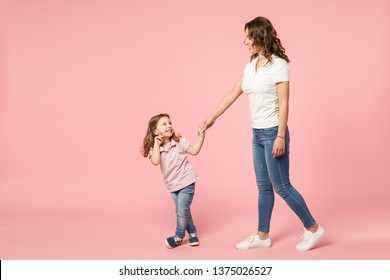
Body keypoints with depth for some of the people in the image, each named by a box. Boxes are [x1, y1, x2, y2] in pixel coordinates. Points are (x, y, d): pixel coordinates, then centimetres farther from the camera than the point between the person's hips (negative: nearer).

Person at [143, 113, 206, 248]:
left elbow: (194, 151, -4)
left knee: (182, 210, -7)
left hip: (186, 181, -3)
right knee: (182, 211, 14)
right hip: (172, 185, 4)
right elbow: (155, 161, -27)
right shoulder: (155, 148, -8)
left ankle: (179, 236, 13)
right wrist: (156, 144, -27)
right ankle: (192, 232, 34)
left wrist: (201, 137, -14)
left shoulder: (180, 142, -11)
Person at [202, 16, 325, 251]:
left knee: (281, 186, -2)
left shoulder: (278, 65, -14)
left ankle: (313, 228, 12)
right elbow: (233, 94, 14)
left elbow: (284, 104, -16)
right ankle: (263, 236, 22)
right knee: (264, 187, 13)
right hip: (257, 134, 8)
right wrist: (212, 118, 16)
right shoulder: (251, 65, 9)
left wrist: (280, 137, -19)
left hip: (273, 133, -8)